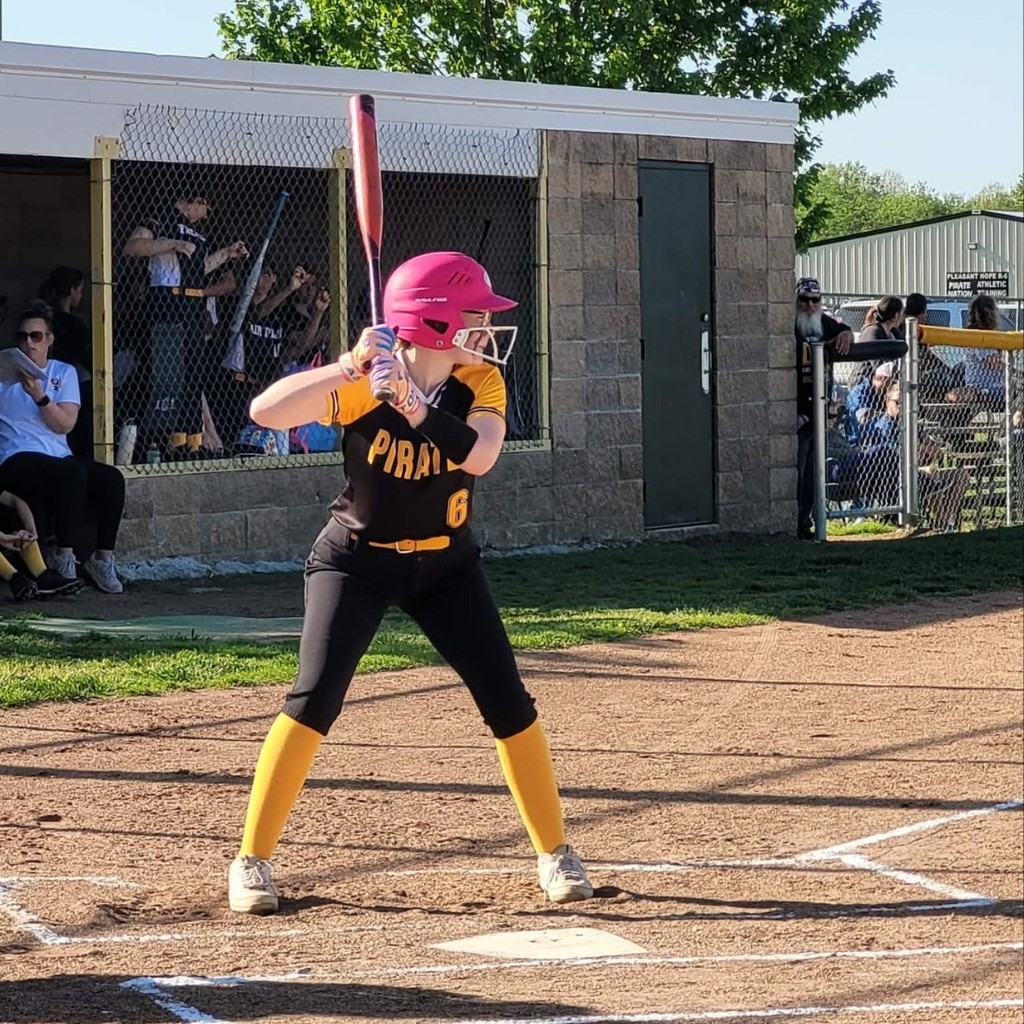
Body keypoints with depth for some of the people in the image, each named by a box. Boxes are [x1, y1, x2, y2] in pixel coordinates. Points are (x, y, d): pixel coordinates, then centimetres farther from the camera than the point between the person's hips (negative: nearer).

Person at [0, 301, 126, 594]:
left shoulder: (64, 372, 16)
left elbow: (65, 424, 2)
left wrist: (40, 397, -14)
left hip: (60, 458, 4)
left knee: (112, 479, -22)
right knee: (73, 473, -35)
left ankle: (103, 557, -11)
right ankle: (64, 558, -31)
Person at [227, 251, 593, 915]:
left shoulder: (480, 383, -11)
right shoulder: (361, 383, -20)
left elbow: (479, 455, -30)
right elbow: (265, 412, -33)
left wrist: (416, 406, -43)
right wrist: (348, 368, -43)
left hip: (445, 563, 3)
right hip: (357, 560, -3)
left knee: (508, 702, -1)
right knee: (314, 701, -17)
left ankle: (555, 853, 15)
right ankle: (252, 862, -6)